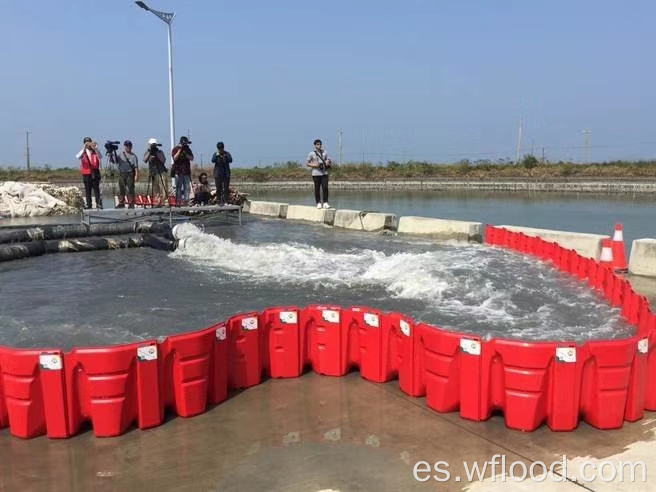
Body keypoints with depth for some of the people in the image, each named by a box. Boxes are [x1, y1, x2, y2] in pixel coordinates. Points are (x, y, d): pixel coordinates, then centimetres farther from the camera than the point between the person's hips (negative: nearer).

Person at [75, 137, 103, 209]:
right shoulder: (83, 152, 6)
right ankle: (88, 204, 9)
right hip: (86, 173, 1)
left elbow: (100, 157, -14)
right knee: (87, 189, 4)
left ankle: (98, 203, -2)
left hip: (95, 172, -1)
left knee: (96, 188, -4)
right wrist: (84, 148, -27)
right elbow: (77, 157, -15)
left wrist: (95, 148, -28)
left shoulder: (95, 151, 5)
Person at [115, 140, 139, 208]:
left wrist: (136, 175, -7)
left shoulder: (133, 156, 5)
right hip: (122, 174, 3)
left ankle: (131, 204, -2)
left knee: (130, 189, -6)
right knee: (121, 190, 4)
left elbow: (136, 166, 1)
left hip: (130, 174, -3)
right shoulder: (120, 155, 14)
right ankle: (121, 203, 10)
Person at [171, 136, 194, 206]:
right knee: (178, 187, -5)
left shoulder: (188, 149, 14)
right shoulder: (176, 149, 3)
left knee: (187, 187, -1)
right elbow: (175, 158, -10)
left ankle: (186, 201, 1)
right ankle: (178, 201, -4)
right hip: (178, 171, -4)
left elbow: (191, 158, 5)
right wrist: (180, 150, -12)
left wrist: (185, 153, -9)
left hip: (187, 171, 4)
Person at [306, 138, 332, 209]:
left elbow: (329, 161, 17)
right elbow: (308, 163, 4)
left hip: (324, 173, 2)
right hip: (316, 173, -2)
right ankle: (318, 203, 12)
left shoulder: (325, 153, 8)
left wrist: (329, 163, -6)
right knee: (317, 189, 3)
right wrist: (314, 165, -13)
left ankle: (325, 203, -4)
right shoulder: (311, 154, 0)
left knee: (325, 187, -8)